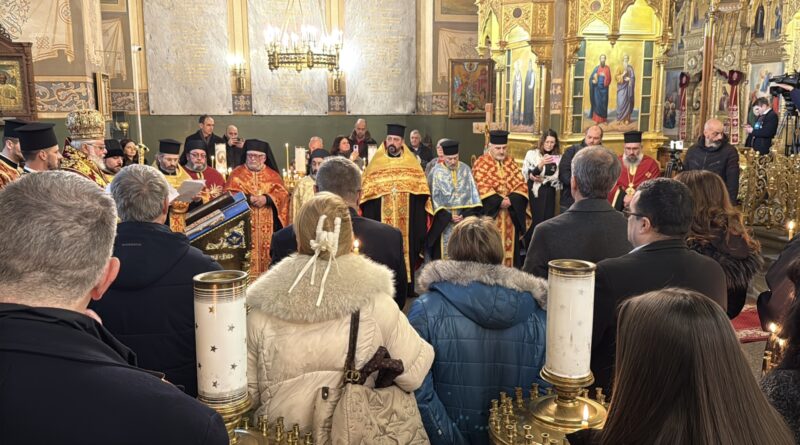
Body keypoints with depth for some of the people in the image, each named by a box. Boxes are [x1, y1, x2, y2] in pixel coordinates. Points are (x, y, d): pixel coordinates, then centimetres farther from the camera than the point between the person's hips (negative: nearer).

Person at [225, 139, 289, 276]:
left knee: (266, 252, 1)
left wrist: (267, 198, -15)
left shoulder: (272, 175, 13)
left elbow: (283, 193, 1)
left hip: (267, 226, 2)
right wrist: (248, 198, -16)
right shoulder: (237, 173, 8)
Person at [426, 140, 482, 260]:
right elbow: (434, 197, -5)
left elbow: (473, 193, 1)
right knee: (444, 253, 0)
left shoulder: (465, 169, 3)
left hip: (464, 217, 2)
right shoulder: (436, 171, -3)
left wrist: (466, 215, -11)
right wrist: (449, 217, -13)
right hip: (444, 220, -2)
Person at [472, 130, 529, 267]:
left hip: (511, 215, 5)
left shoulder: (511, 163, 13)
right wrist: (499, 201, -20)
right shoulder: (481, 163, -2)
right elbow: (482, 188, -12)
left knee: (510, 248, 7)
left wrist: (510, 199, -13)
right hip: (490, 213, -4)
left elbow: (521, 185, 5)